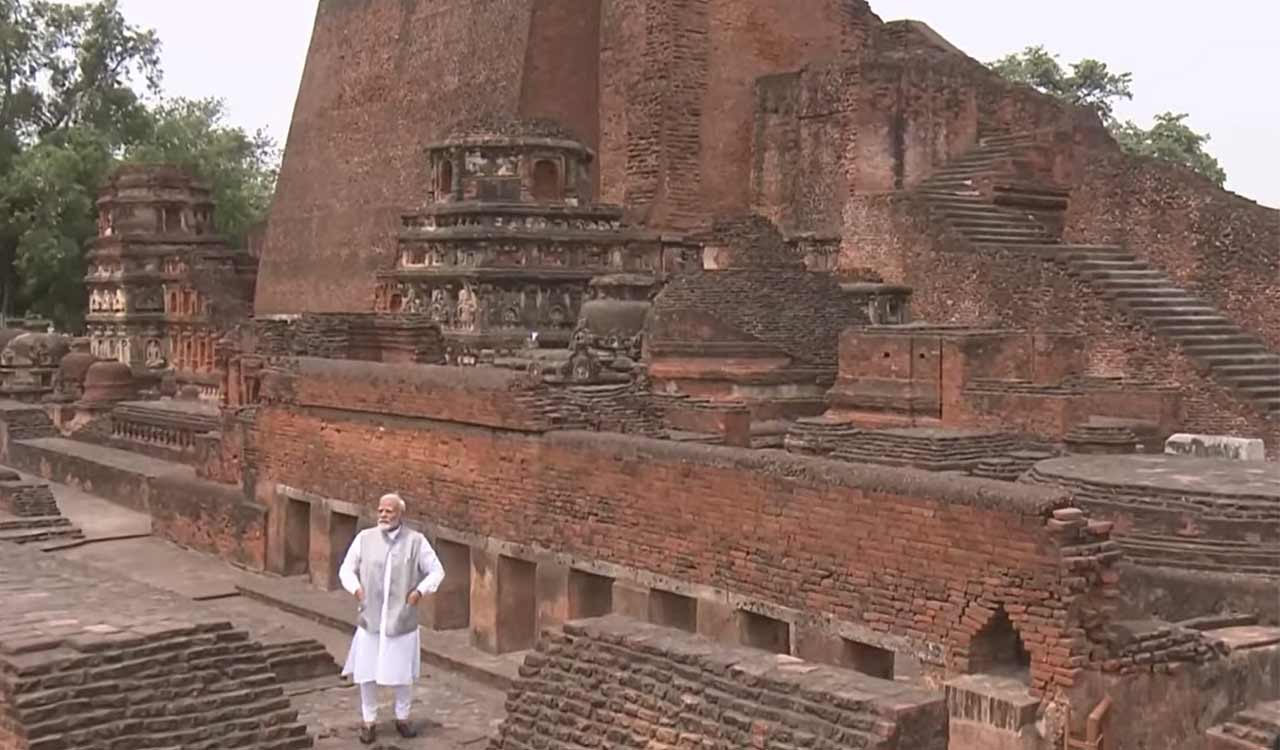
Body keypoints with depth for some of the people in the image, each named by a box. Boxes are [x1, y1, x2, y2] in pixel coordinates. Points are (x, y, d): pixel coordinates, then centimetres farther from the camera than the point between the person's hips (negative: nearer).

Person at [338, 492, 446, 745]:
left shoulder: (416, 541, -5)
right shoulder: (364, 538, -1)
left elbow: (436, 571, 1)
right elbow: (346, 569, 8)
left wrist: (420, 591, -12)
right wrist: (355, 587, -10)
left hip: (401, 621, -1)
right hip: (370, 620, 1)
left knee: (402, 675, 10)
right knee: (366, 675, 7)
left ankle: (402, 718, 30)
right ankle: (369, 721, 23)